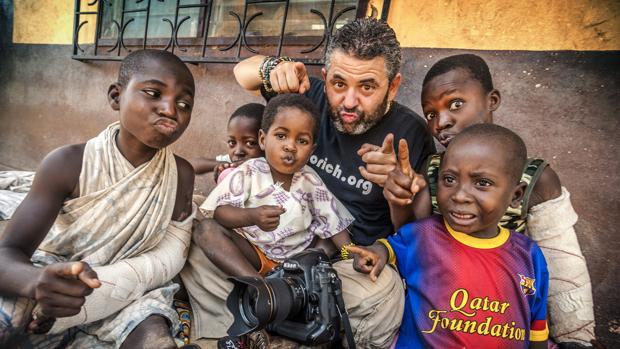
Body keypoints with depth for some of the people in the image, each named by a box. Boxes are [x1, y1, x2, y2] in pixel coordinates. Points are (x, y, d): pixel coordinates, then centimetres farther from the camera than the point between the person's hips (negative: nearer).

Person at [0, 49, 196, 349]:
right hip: (52, 278, -1)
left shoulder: (181, 174, -9)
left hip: (126, 292, 2)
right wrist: (37, 281, -43)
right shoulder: (68, 164, -14)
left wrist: (100, 285, -27)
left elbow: (170, 256, -12)